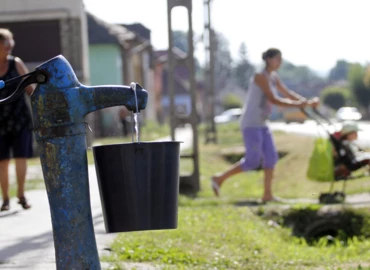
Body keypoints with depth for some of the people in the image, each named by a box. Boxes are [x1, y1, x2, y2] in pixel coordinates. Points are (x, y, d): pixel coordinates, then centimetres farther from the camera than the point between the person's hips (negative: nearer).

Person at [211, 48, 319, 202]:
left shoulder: (274, 77, 12)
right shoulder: (260, 76, -16)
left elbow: (288, 93, 15)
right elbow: (272, 99, -22)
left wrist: (308, 102, 3)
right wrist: (296, 105, -22)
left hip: (261, 124, 9)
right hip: (251, 124, -9)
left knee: (271, 157, 2)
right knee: (252, 161, -10)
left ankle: (267, 195, 6)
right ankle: (219, 178, 3)